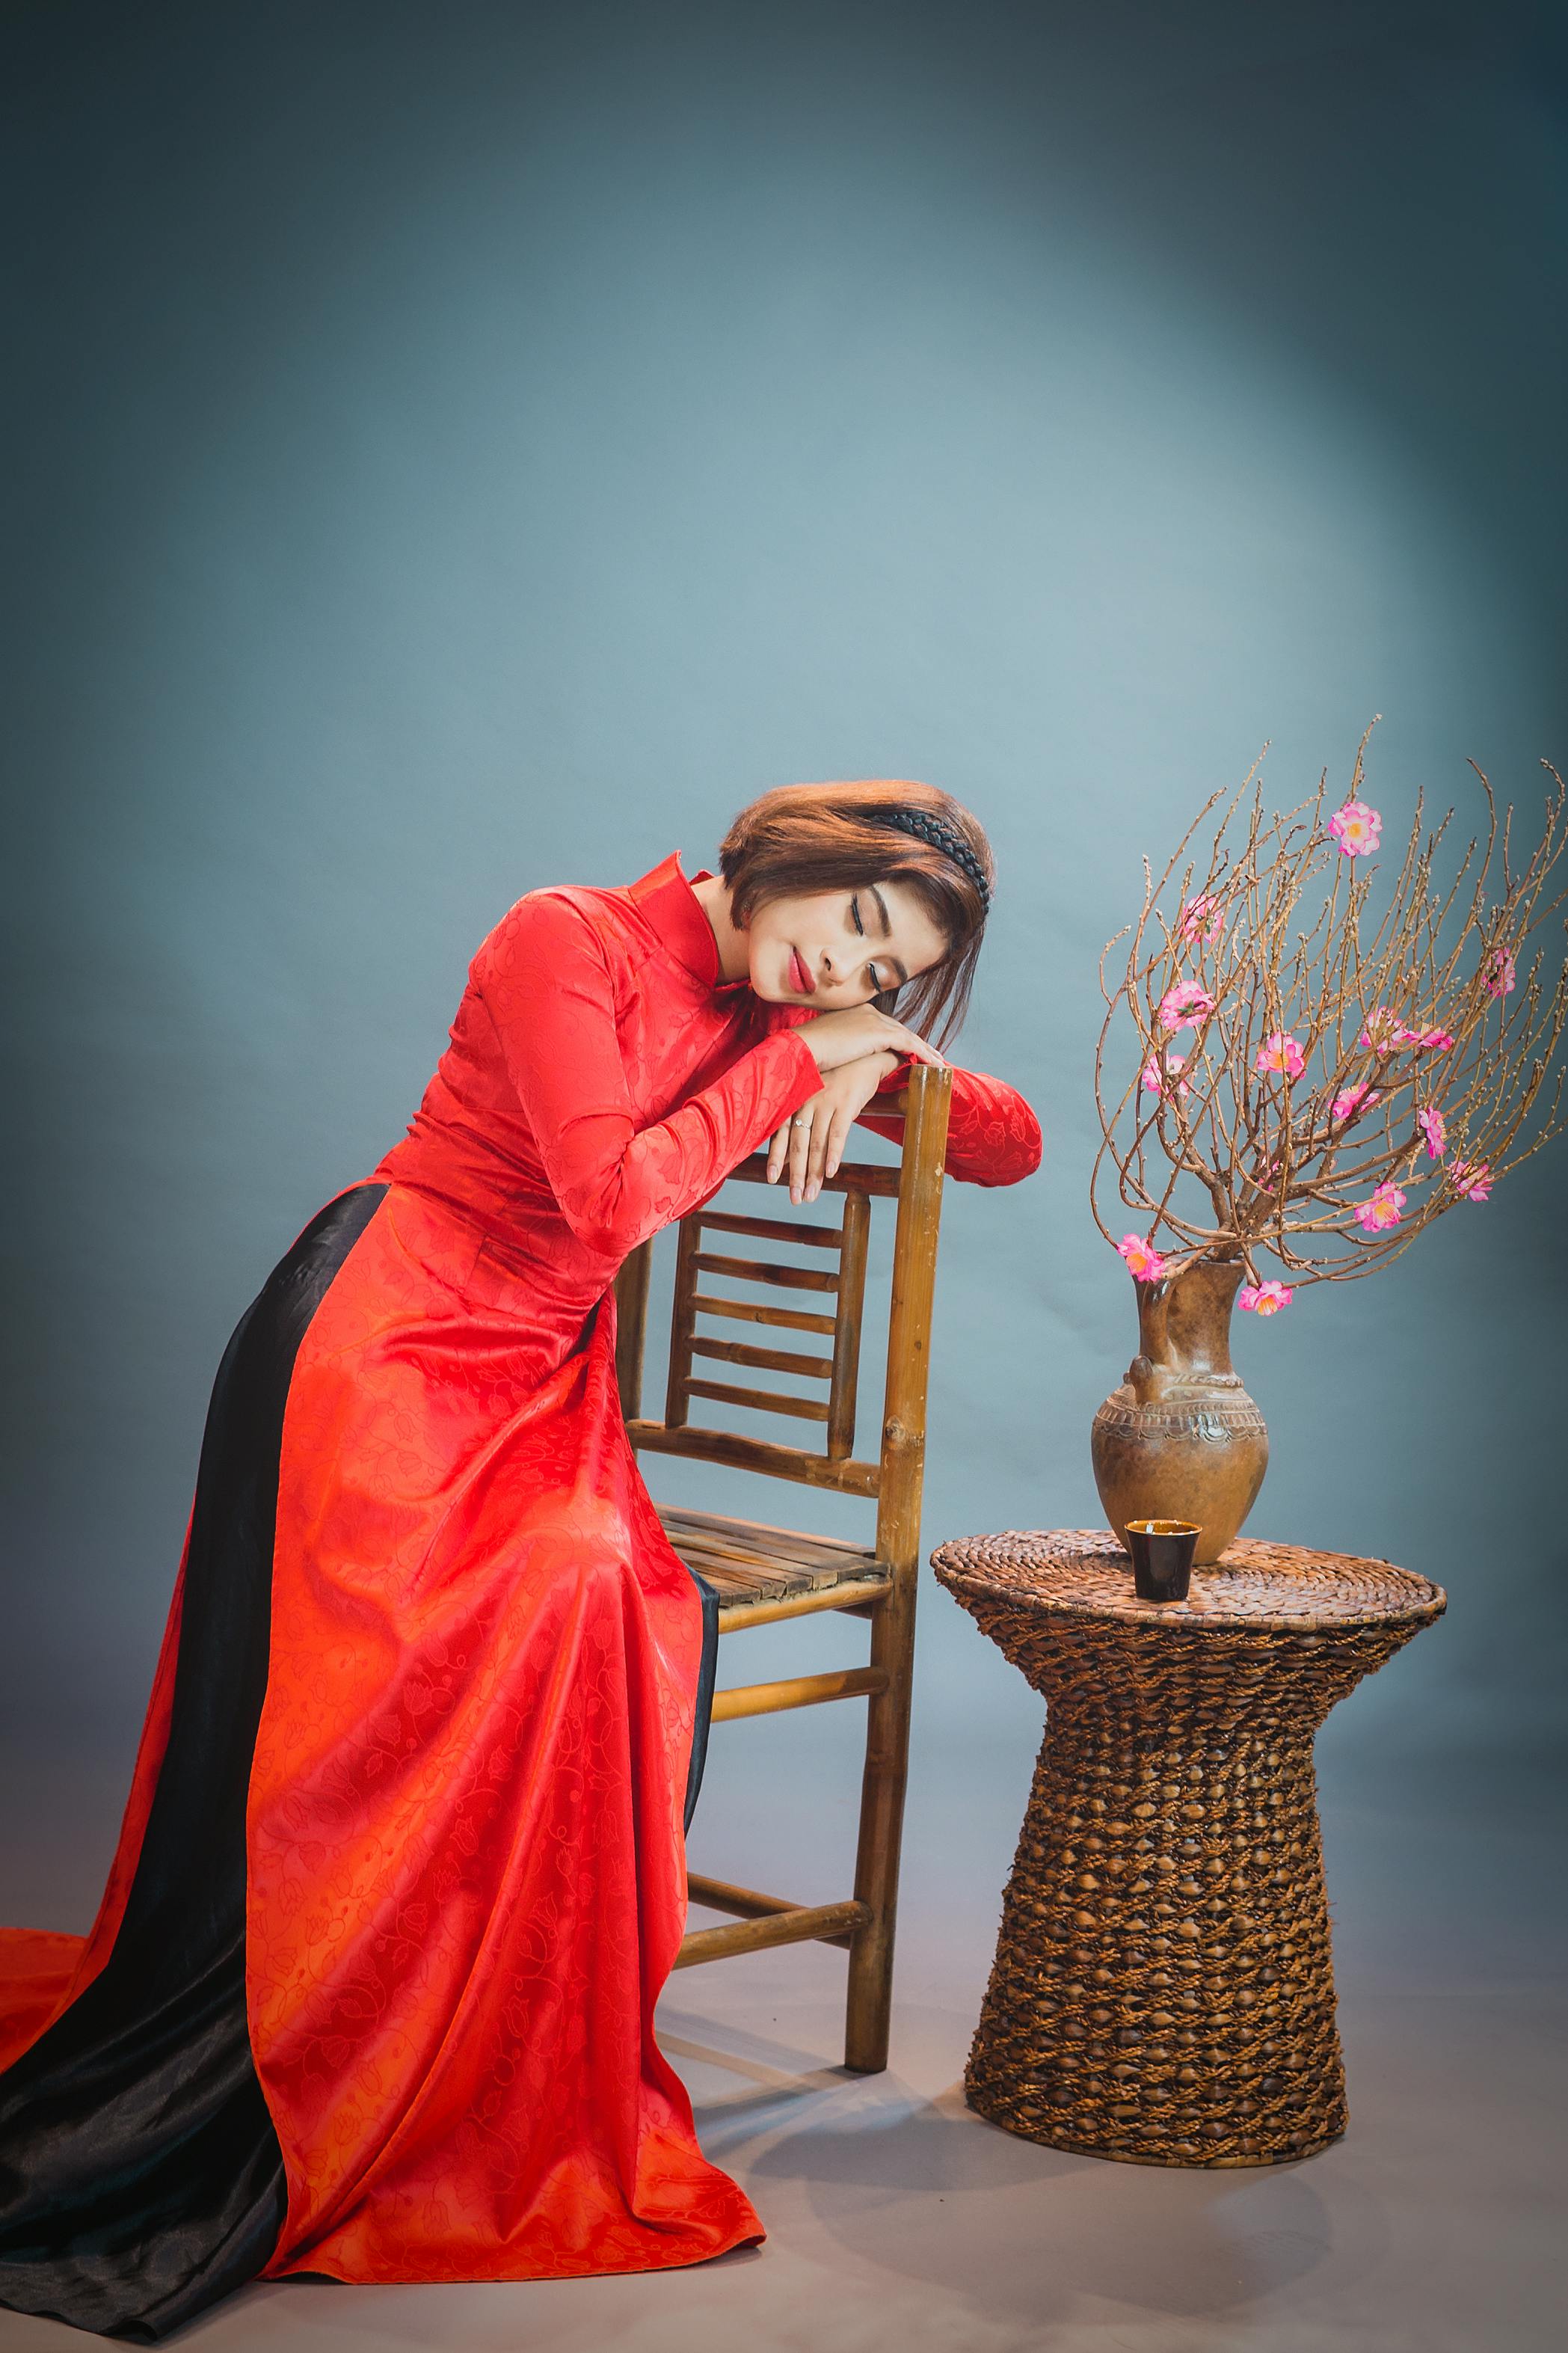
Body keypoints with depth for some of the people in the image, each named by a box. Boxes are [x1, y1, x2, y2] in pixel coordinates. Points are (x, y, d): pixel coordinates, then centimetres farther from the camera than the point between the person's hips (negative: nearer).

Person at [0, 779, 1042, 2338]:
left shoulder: (787, 1021, 10)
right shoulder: (569, 940, -9)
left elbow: (1011, 1143, 13)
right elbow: (612, 1194, -19)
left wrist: (878, 1051, -6)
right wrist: (801, 1056, -12)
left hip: (537, 1388, 6)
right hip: (377, 1339, -6)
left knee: (605, 1599, -23)